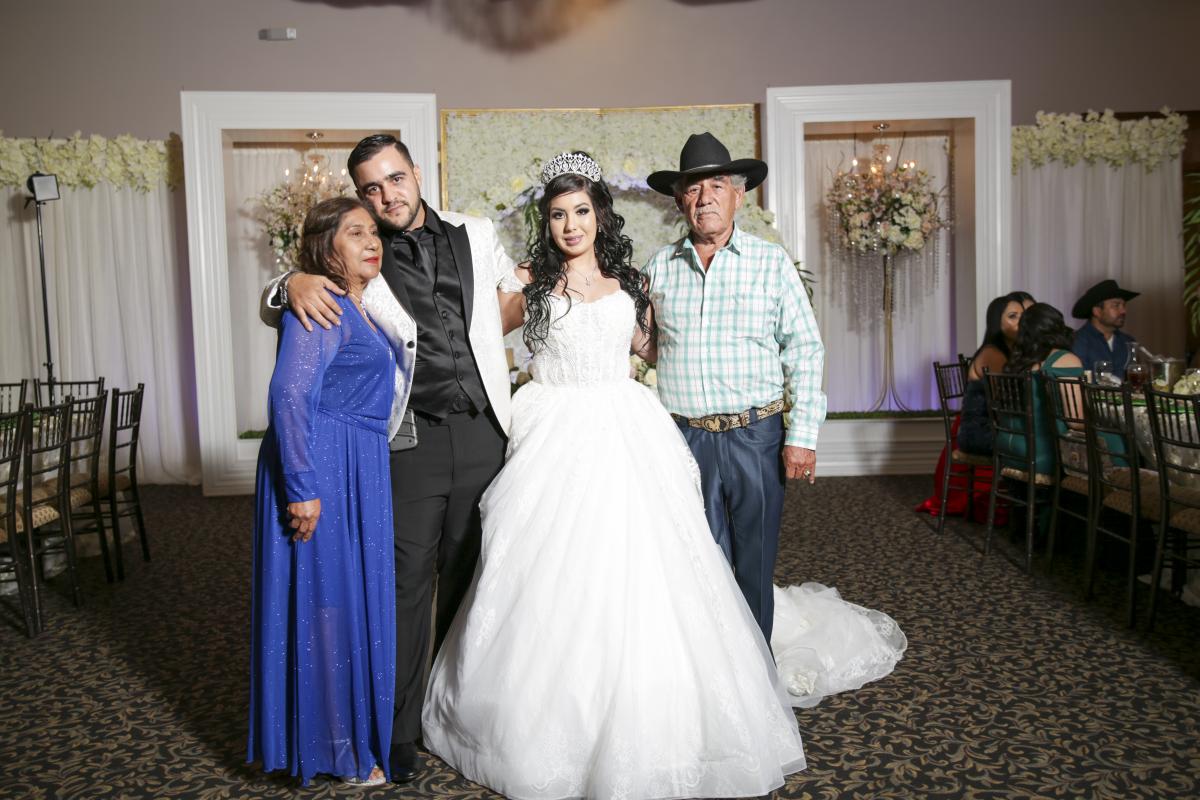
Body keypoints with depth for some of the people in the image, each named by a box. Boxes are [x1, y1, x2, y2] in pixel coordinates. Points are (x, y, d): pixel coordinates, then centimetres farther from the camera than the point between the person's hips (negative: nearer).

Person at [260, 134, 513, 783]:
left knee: (468, 575, 13)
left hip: (483, 432, 3)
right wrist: (291, 285, -18)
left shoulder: (476, 236, 8)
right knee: (407, 583, 2)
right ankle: (399, 729, 18)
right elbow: (269, 309, 1)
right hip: (411, 440, -2)